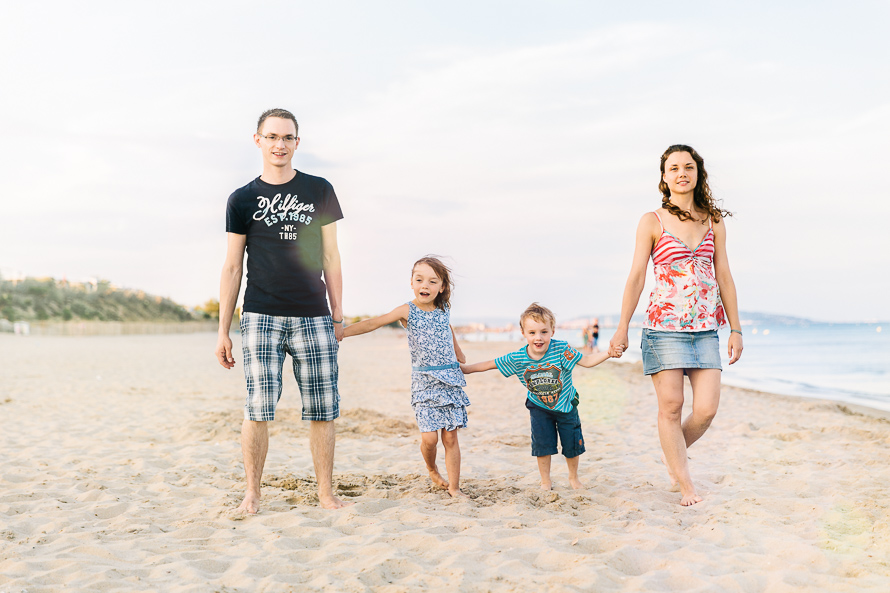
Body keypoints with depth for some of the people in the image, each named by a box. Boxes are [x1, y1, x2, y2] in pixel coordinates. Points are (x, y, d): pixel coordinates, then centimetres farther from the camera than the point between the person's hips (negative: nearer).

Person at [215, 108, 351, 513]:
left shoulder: (320, 191, 10)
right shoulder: (243, 199, 8)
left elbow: (330, 258, 11)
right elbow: (232, 268, 8)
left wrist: (338, 316, 8)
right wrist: (223, 331, 4)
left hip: (313, 317, 1)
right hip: (261, 317, -1)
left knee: (322, 410, 1)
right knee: (259, 408, -4)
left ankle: (326, 492, 13)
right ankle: (252, 494, 9)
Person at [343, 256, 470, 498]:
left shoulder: (443, 311, 6)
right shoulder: (407, 311, -5)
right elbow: (373, 323, -11)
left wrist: (458, 354, 39)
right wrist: (340, 333, -19)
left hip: (450, 379, 3)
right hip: (424, 381, -2)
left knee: (450, 436, 1)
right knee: (429, 437, -10)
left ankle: (454, 487, 10)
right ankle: (431, 469, 22)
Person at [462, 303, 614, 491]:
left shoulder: (561, 349, -27)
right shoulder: (516, 358, -21)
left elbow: (586, 361, -23)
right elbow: (490, 364, -9)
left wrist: (608, 352, -38)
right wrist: (465, 368, -6)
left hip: (565, 405, 0)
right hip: (539, 407, 1)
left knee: (572, 444, 8)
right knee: (542, 442, -5)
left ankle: (573, 477, 37)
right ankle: (545, 480, 21)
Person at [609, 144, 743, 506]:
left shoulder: (714, 220, 10)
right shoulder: (652, 222, 1)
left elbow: (724, 276, 12)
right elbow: (636, 276, -1)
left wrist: (735, 329, 10)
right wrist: (622, 328, -6)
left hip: (705, 328, 3)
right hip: (664, 324, -3)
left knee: (707, 408, -4)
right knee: (671, 405, -3)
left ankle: (672, 455, 24)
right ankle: (685, 483, 11)